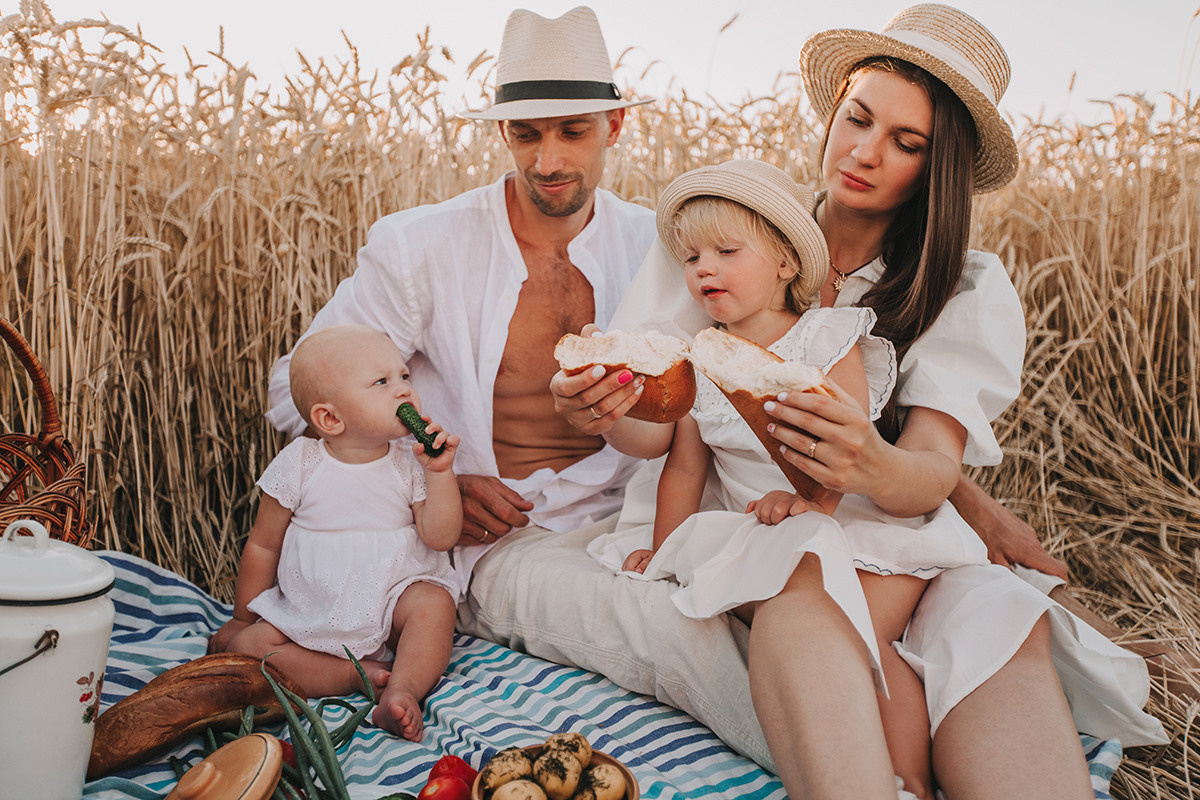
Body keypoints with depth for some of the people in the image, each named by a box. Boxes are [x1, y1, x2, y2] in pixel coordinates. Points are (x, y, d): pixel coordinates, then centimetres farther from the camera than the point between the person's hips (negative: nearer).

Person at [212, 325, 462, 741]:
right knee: (245, 646, -19)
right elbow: (262, 545, 2)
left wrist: (440, 472, -19)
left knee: (434, 602, -29)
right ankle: (356, 675, -20)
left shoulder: (410, 465, -4)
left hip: (390, 604, -1)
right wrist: (242, 618, 7)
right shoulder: (299, 465, -7)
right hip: (309, 618, 1)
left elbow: (440, 537, -10)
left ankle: (402, 691, -35)